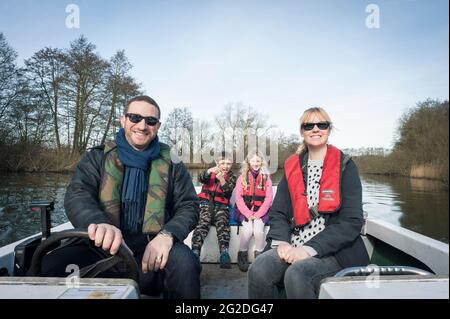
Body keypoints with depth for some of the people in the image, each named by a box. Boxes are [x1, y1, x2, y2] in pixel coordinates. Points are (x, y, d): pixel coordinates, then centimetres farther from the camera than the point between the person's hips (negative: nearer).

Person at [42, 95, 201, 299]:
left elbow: (189, 206, 2)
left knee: (182, 260, -32)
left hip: (151, 250, -1)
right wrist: (97, 223, -32)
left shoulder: (171, 163, 7)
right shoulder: (98, 157, 8)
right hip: (102, 247, 1)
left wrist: (167, 234, -20)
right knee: (52, 266, -25)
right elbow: (77, 195, -8)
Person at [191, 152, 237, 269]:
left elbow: (228, 191, -4)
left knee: (222, 223, -32)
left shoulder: (232, 177, 16)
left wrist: (221, 178, -22)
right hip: (206, 203, 0)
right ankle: (195, 253, -44)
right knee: (203, 222, -32)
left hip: (221, 205, 0)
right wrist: (210, 171, -29)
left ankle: (224, 254, -47)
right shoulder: (210, 172, 17)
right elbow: (201, 178, -7)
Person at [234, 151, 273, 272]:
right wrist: (248, 214, -12)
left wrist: (257, 214, -12)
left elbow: (268, 199, 0)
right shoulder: (242, 177, 7)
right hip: (244, 210, 0)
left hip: (261, 211, 0)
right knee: (247, 229, -25)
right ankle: (242, 255, -4)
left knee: (258, 229, -26)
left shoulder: (266, 178, 8)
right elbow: (238, 198, 0)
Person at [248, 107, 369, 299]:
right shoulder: (292, 166, 10)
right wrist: (281, 242, -12)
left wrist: (310, 249, -17)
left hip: (333, 251, -3)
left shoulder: (345, 166, 0)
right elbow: (277, 212, 8)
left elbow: (351, 221, -8)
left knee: (297, 275, -32)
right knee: (258, 270, -24)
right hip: (293, 247, 3)